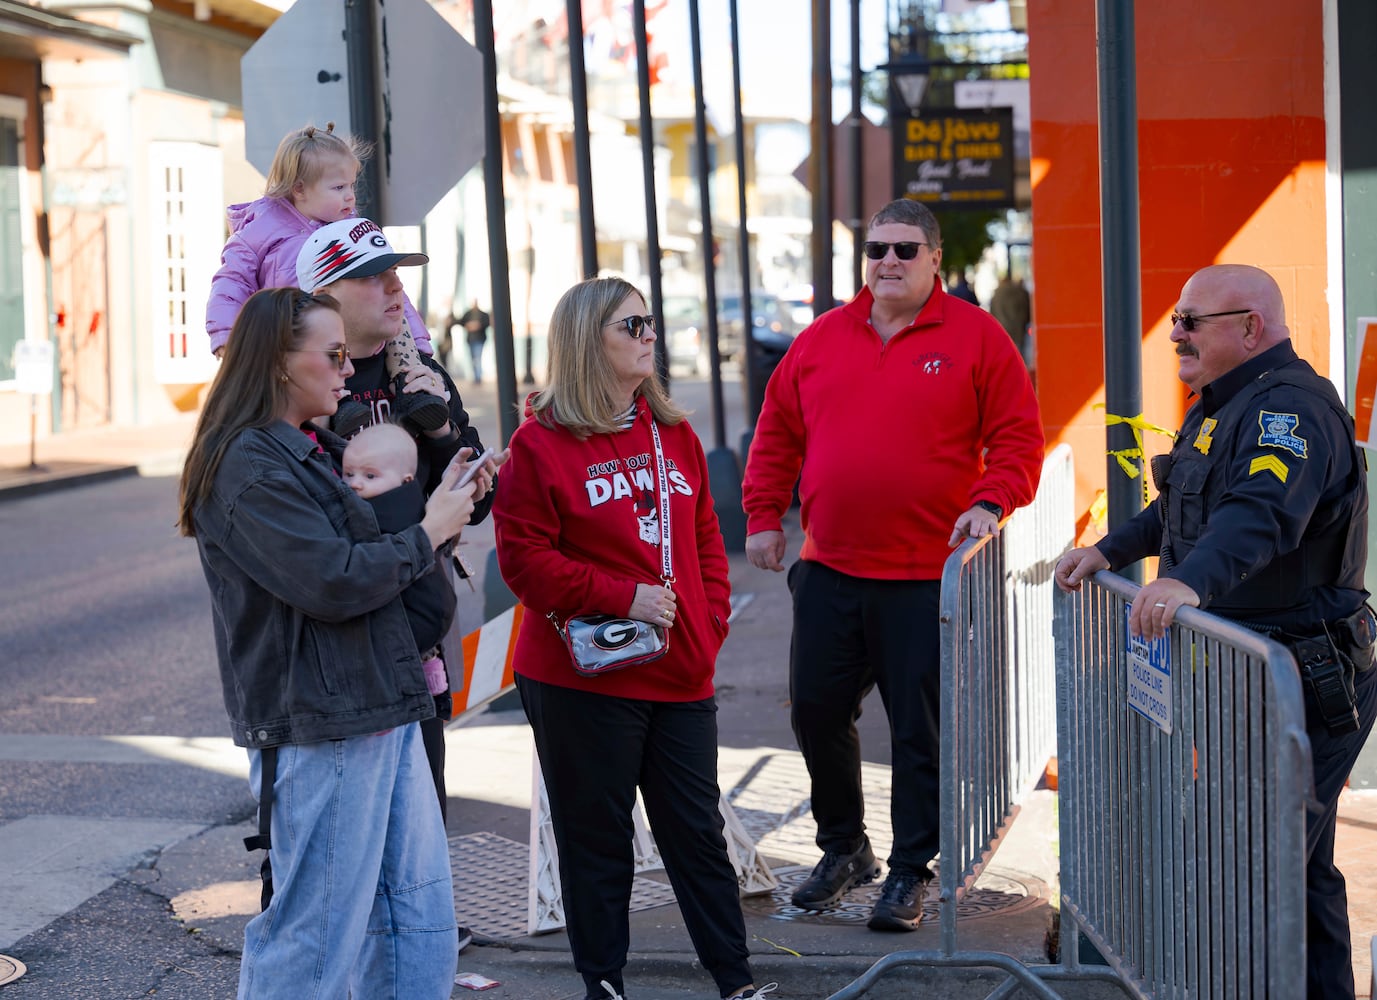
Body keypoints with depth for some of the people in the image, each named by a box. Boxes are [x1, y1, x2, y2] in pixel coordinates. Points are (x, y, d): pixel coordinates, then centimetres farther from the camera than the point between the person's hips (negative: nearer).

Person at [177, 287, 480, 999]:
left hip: (383, 712, 10)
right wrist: (427, 535, -7)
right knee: (315, 935, -3)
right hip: (319, 727, -10)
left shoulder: (317, 451, 18)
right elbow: (332, 581, -21)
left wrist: (451, 503, 11)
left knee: (419, 921, 11)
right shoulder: (249, 464, -13)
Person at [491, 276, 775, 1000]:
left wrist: (710, 626, 4)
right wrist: (623, 596, -16)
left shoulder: (675, 434, 11)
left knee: (697, 831, 11)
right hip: (583, 678, -5)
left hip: (680, 676, 5)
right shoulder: (541, 443, -7)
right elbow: (525, 559, -12)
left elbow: (706, 541, 17)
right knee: (597, 843, 6)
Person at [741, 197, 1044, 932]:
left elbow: (1018, 436, -3)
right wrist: (763, 515, 7)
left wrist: (990, 501, -17)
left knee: (919, 729, 2)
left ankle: (910, 873, 15)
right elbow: (778, 433, 14)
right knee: (816, 711, 9)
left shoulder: (975, 338, -2)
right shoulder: (821, 339, 9)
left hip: (926, 575, -4)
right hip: (828, 571, 4)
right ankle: (843, 849, 29)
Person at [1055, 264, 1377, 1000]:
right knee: (1300, 866, 17)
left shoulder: (1290, 407, -18)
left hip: (1298, 684, -11)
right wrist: (1110, 551, 23)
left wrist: (1190, 582, -51)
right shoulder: (1226, 406, 18)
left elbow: (1262, 513, -37)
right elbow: (1184, 509, 33)